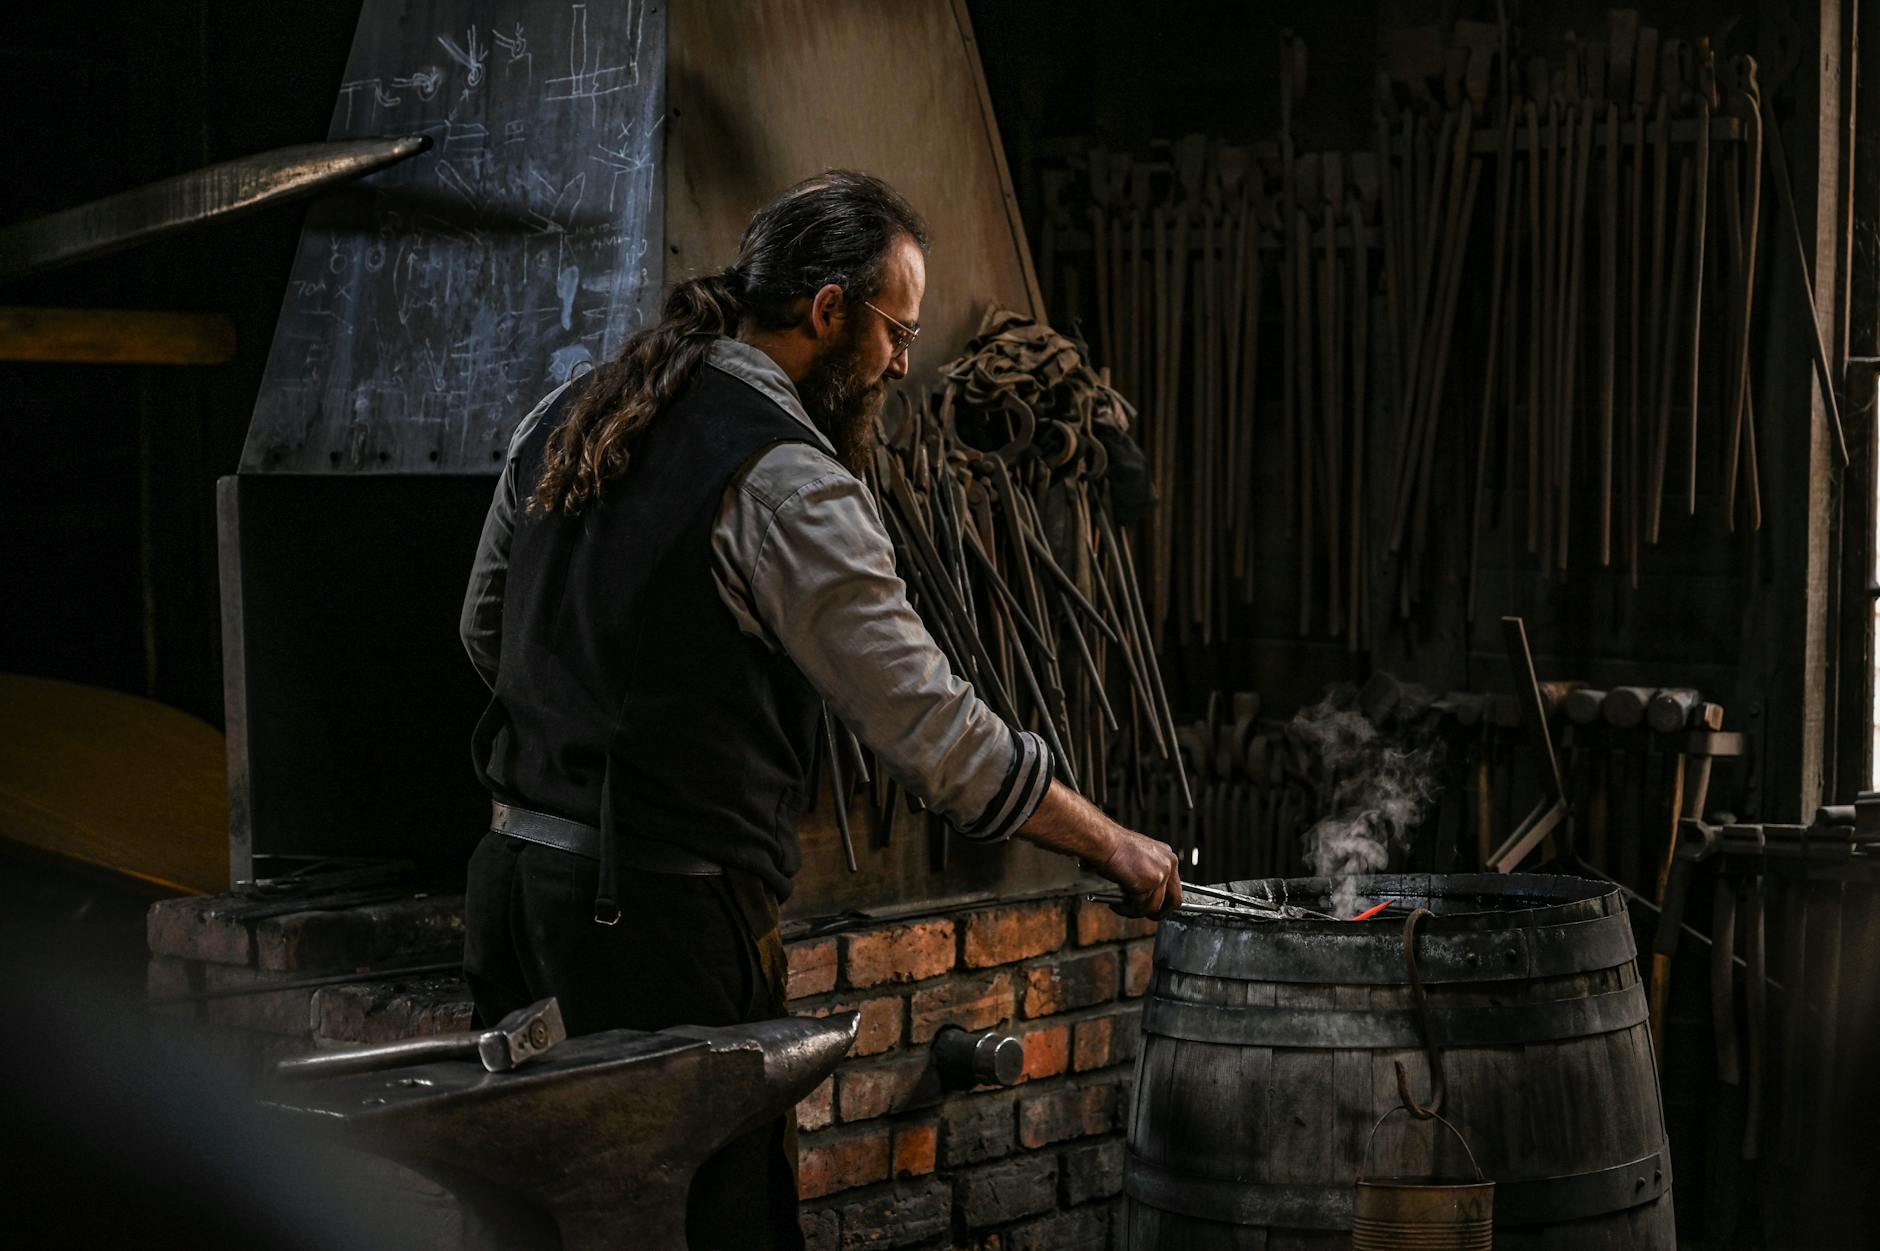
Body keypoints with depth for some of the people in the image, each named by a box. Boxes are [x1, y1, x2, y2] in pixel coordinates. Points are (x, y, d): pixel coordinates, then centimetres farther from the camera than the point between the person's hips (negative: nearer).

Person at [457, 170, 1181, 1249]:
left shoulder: (564, 420, 11)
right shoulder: (785, 481, -14)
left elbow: (487, 630, 24)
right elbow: (934, 732, -13)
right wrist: (1115, 846, -3)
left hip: (512, 875, 9)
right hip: (657, 911, -9)